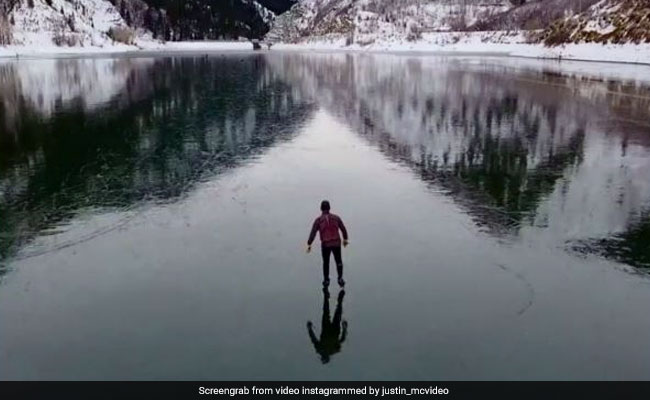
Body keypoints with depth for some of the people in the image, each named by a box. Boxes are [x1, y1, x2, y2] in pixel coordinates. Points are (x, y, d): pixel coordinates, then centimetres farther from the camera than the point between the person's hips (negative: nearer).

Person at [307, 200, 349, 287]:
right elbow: (344, 229, 9)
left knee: (326, 263, 20)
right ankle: (340, 279, 4)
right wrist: (345, 239, 24)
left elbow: (313, 233, -10)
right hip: (336, 244, 1)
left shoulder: (318, 220, -4)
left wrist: (309, 245, -5)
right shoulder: (336, 218, 2)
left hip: (325, 245, -1)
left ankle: (326, 281, 26)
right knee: (338, 261, 19)